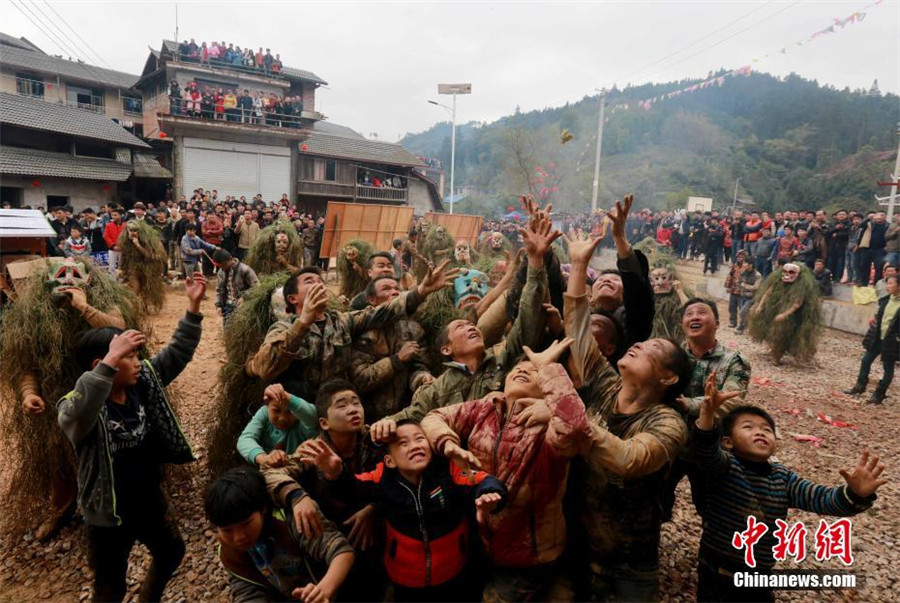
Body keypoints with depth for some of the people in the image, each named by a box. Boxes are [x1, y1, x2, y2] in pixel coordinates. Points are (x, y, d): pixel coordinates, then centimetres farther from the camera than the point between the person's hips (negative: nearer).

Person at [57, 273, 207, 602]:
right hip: (108, 517, -6)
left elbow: (177, 352, -8)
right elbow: (79, 412, -51)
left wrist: (193, 306, -18)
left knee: (171, 553, 30)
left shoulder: (143, 382, -9)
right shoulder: (75, 409, -27)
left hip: (151, 501, 6)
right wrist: (110, 361, -61)